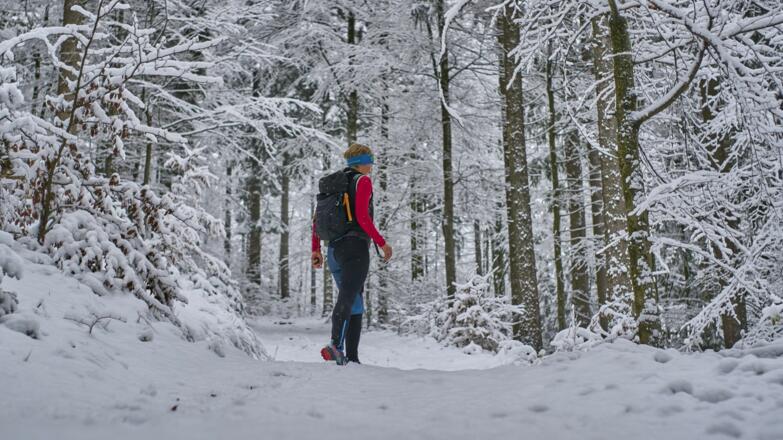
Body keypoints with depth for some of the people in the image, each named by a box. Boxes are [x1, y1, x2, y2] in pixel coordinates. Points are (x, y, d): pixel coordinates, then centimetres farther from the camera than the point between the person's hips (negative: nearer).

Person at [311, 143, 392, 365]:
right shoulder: (363, 180, 0)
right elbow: (362, 217, -13)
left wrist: (316, 249, 22)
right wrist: (382, 242, -8)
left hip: (334, 250, 8)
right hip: (355, 246, -8)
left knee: (355, 305, 11)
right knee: (348, 298, -22)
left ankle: (352, 358, 5)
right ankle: (336, 345, -41)